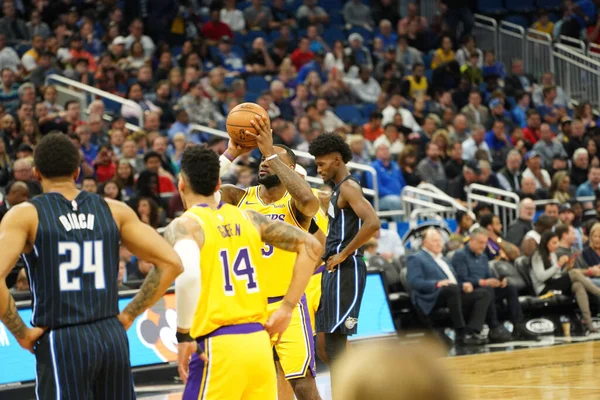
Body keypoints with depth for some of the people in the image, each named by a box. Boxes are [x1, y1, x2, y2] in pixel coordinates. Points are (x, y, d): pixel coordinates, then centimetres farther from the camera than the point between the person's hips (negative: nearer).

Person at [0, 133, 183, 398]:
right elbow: (172, 263, 2)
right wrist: (128, 314, 8)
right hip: (113, 339, 4)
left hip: (60, 344, -4)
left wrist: (21, 333, -6)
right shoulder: (115, 211, 7)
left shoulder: (25, 215, -3)